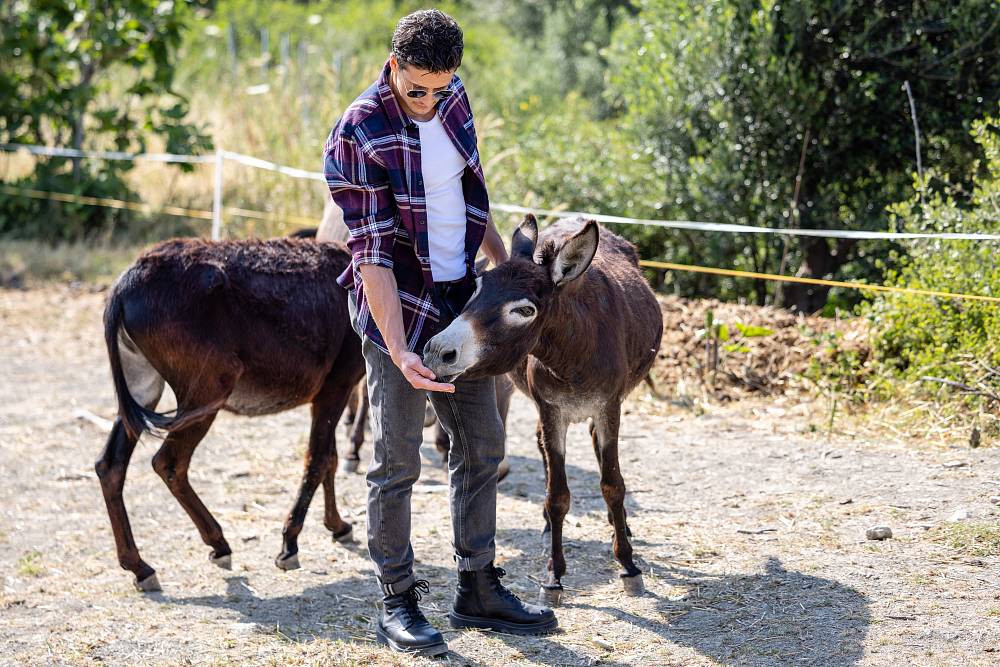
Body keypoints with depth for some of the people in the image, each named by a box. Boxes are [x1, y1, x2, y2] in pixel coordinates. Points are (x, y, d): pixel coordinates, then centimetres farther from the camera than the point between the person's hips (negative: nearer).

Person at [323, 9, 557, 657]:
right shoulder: (358, 135, -19)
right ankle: (398, 602, 9)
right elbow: (372, 252, -22)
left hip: (461, 297, 7)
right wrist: (398, 351, -28)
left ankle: (479, 588, 21)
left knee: (482, 444, 10)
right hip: (396, 305, -7)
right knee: (397, 459, -2)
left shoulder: (454, 99, 1)